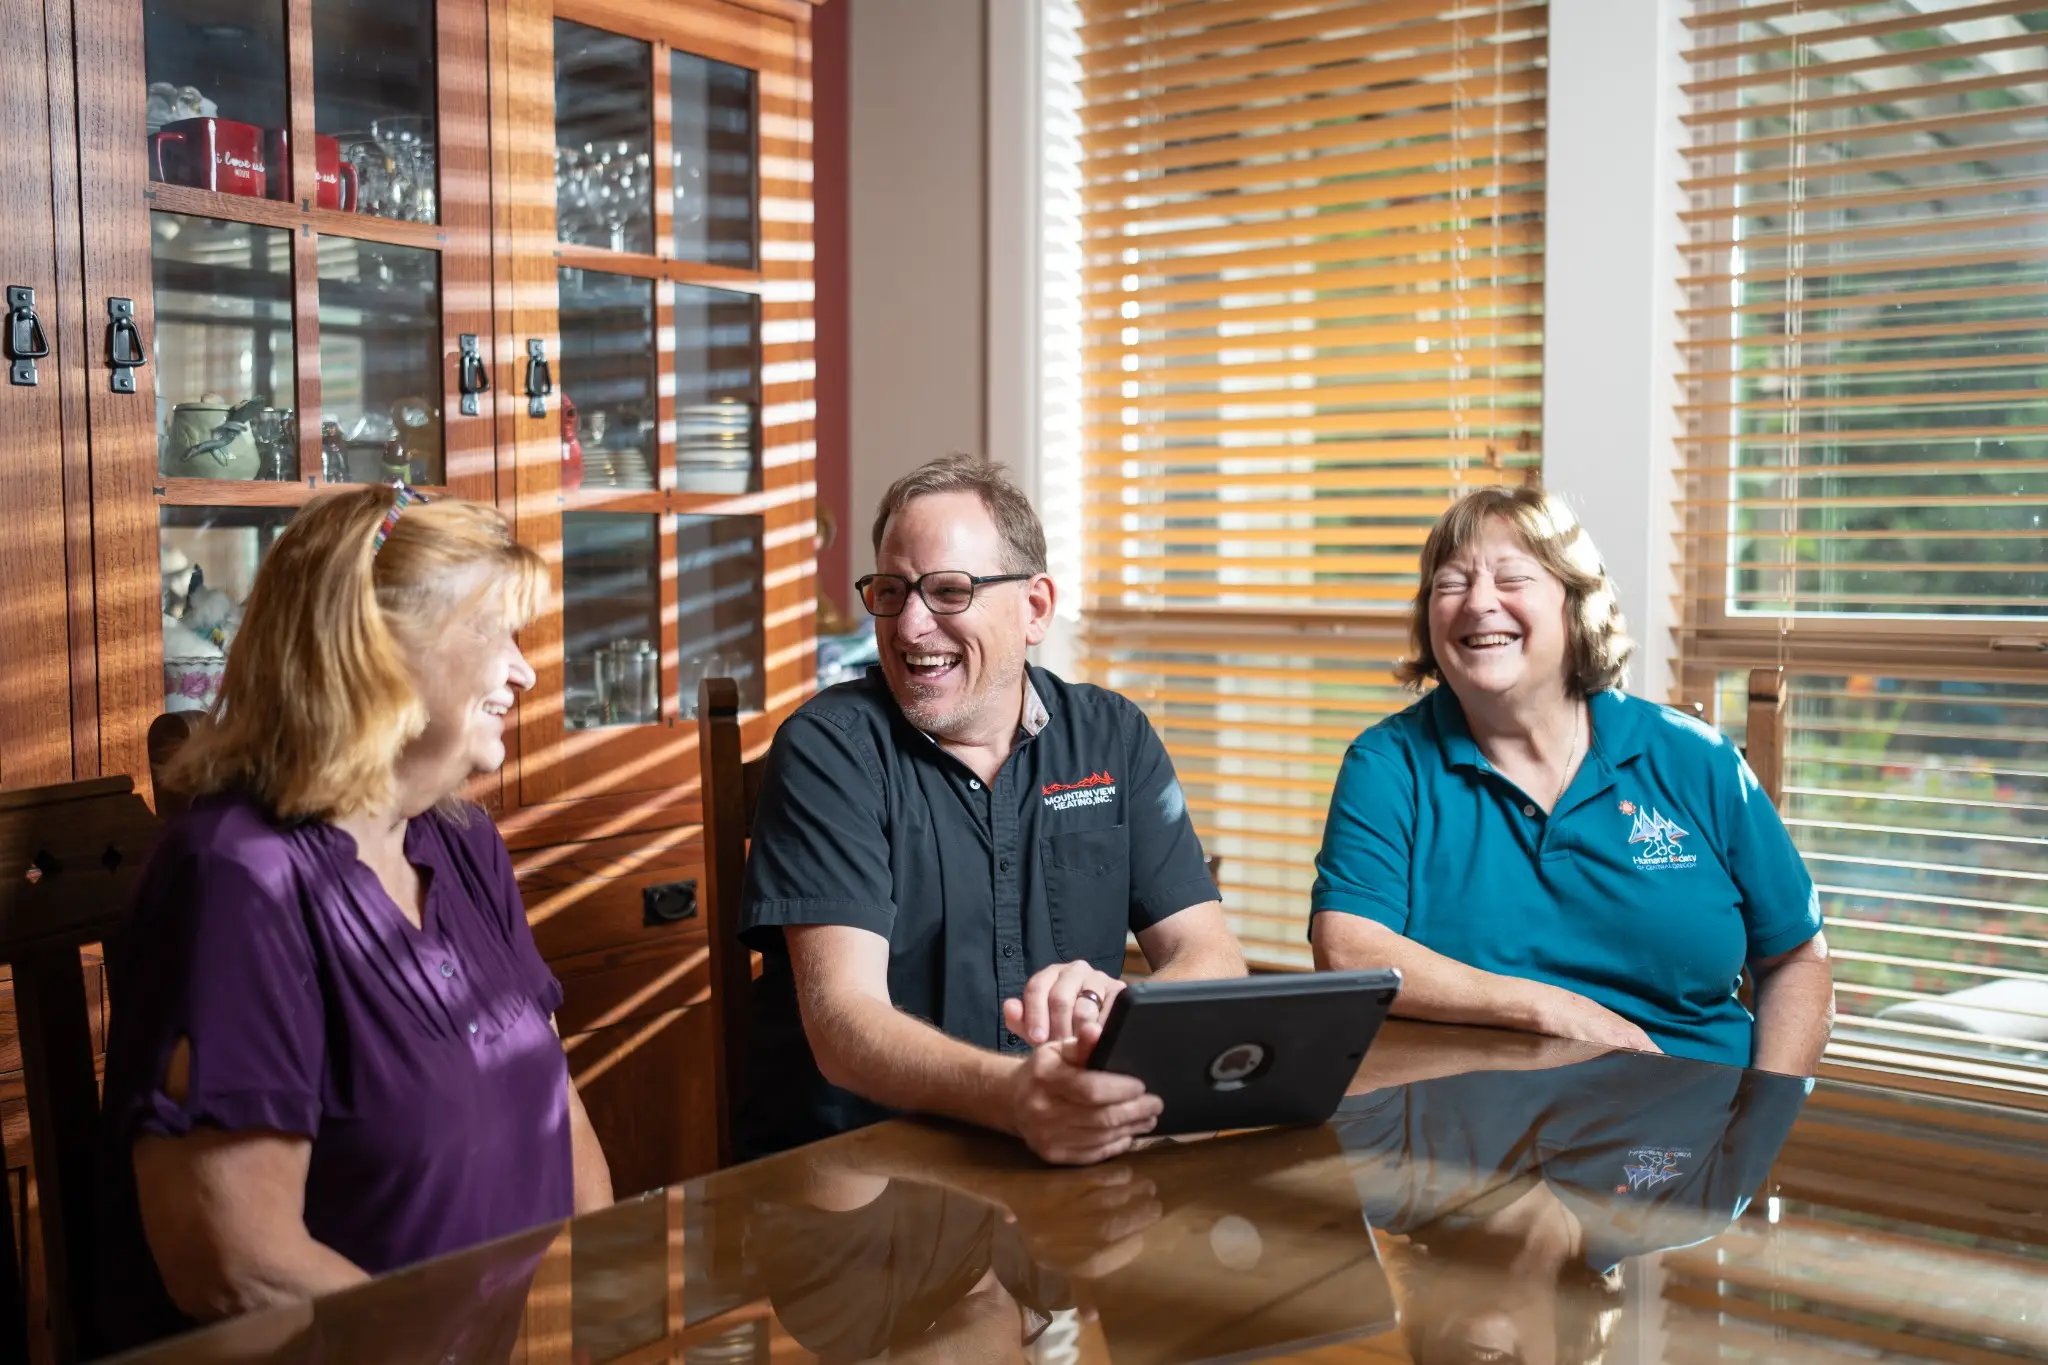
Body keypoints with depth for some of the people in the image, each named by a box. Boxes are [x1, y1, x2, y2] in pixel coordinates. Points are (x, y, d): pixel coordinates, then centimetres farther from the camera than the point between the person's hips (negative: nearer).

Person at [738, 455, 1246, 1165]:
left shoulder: (1113, 738, 7)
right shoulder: (829, 748, -5)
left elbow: (1214, 960, 1)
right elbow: (841, 1025, -16)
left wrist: (1124, 1012, -23)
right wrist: (1012, 1095, -36)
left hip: (1074, 1159, 5)